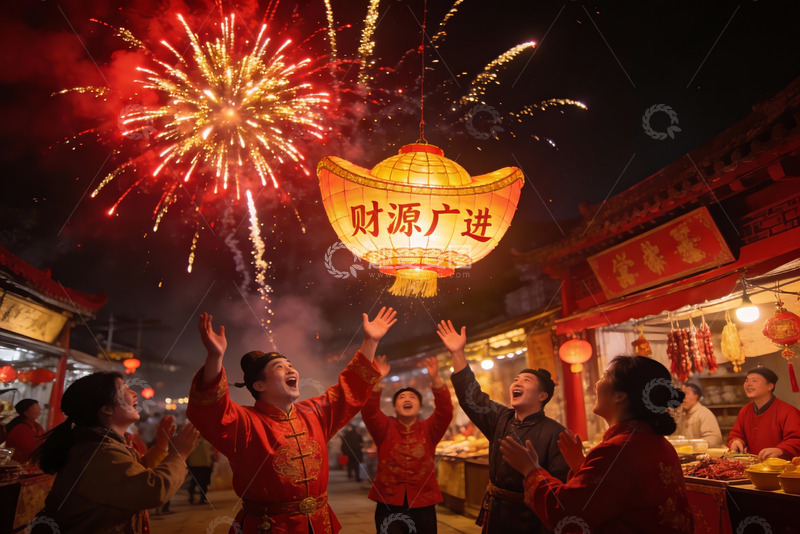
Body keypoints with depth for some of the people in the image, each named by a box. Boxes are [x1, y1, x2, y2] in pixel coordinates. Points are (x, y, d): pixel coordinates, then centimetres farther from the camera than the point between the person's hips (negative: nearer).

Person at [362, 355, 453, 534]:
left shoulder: (429, 429, 3)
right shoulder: (385, 428, 3)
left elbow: (445, 411, -14)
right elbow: (369, 412, -16)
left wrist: (435, 379, -28)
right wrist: (376, 381, -31)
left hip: (423, 506, 1)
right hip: (389, 505, -1)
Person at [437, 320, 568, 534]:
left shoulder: (555, 433, -13)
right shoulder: (500, 418, 4)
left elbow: (562, 483, -16)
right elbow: (472, 396, 0)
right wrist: (458, 353, -6)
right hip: (494, 512, 6)